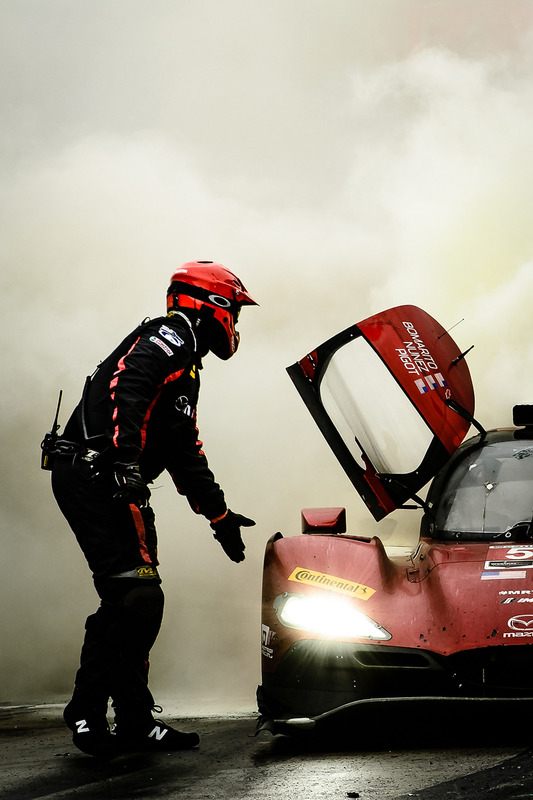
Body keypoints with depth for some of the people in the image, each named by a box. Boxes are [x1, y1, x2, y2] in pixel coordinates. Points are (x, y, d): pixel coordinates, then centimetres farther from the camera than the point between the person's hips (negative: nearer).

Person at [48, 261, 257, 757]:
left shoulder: (186, 367, 28)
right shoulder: (167, 340, -4)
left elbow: (187, 455, 34)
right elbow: (122, 391, -22)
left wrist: (219, 516, 35)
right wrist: (125, 466, -32)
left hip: (119, 487, 11)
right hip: (91, 475, -11)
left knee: (141, 603, 8)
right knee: (131, 595, -16)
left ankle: (135, 722, 11)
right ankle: (86, 711, -10)